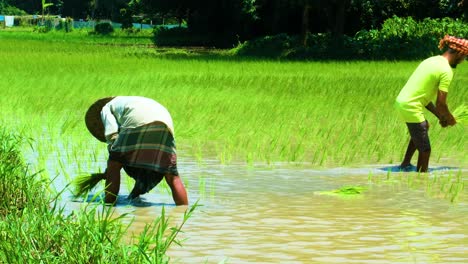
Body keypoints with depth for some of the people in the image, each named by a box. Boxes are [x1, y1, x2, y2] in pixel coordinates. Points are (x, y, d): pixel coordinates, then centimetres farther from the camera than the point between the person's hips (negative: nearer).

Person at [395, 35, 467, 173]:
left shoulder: (432, 61, 14)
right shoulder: (446, 71, -15)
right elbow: (441, 104, -17)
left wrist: (440, 116, 17)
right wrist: (450, 119, 2)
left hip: (402, 101, 10)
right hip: (411, 107, -10)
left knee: (424, 127, 34)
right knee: (425, 149, -1)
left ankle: (405, 164, 38)